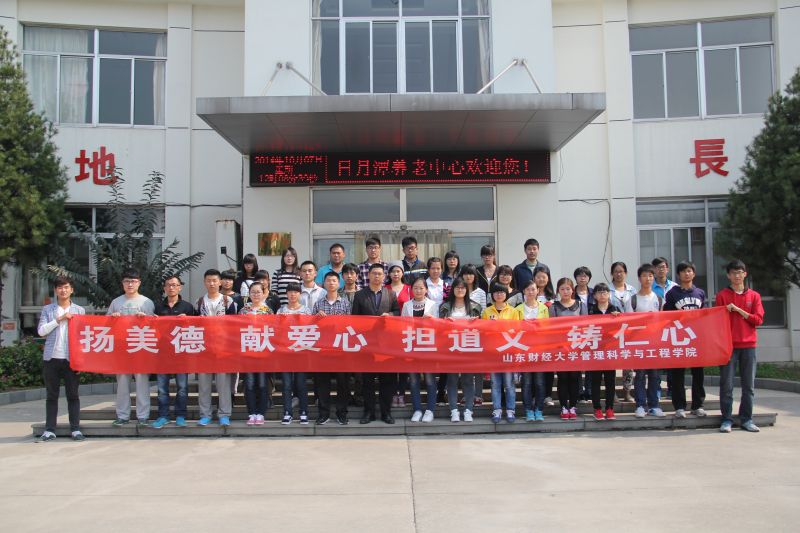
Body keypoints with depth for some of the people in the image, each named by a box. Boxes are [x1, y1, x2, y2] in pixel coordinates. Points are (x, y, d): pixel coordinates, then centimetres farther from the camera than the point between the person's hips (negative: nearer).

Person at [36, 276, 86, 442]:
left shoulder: (79, 310, 9)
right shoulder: (48, 309, 9)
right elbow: (41, 331, -1)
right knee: (52, 395, 5)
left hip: (71, 358, 0)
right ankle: (49, 430, 9)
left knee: (73, 394, 1)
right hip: (52, 357, 1)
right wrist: (59, 319, -9)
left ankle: (75, 429, 4)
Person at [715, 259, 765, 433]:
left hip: (749, 345, 2)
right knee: (726, 385, -2)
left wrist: (738, 310, -8)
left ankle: (746, 419, 13)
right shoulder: (722, 295, 5)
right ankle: (727, 419, 4)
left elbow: (758, 320, 1)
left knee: (749, 385, 5)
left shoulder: (754, 296, 10)